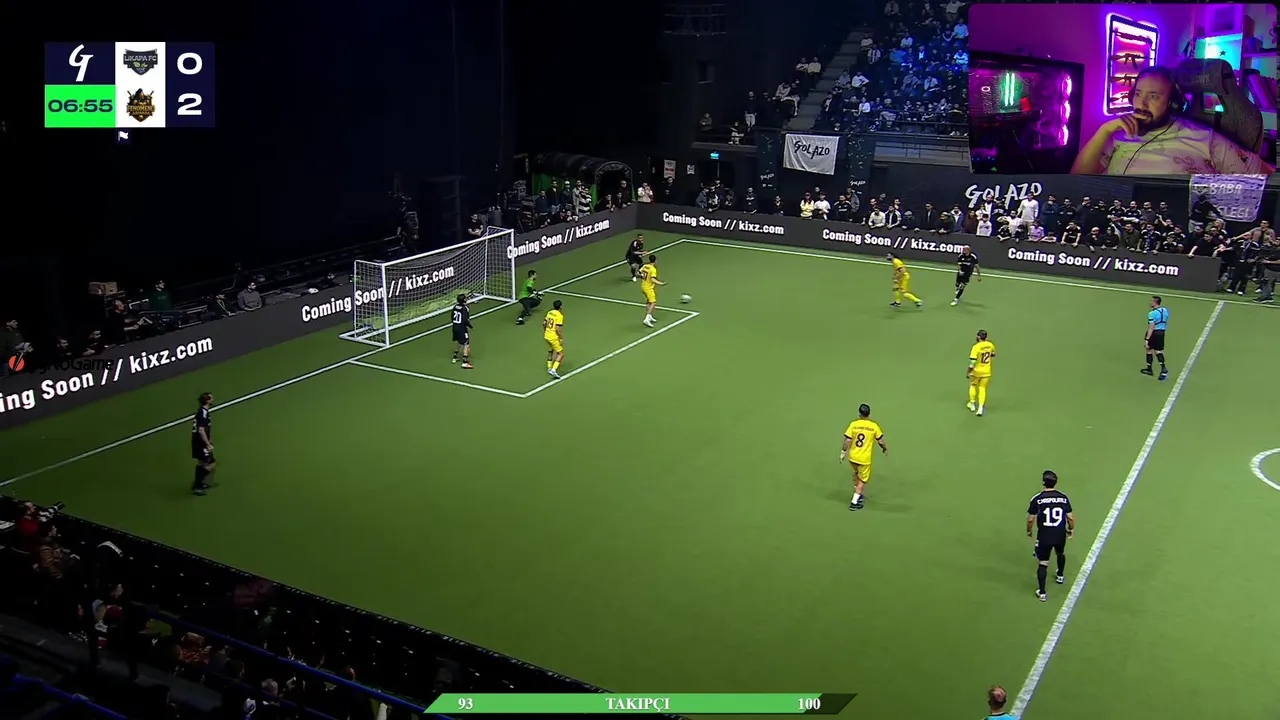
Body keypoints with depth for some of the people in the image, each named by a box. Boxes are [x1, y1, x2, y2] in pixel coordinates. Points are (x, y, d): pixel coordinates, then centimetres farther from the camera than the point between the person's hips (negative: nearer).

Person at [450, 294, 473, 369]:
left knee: (457, 341, 28)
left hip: (455, 326, 8)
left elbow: (453, 317, 10)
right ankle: (465, 362, -11)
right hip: (462, 328, -8)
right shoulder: (465, 308, -21)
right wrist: (470, 325, -4)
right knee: (466, 344, -5)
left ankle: (455, 357, 44)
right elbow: (465, 320, -23)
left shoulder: (455, 306, 2)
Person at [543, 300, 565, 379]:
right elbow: (558, 328, -23)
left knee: (550, 351, 29)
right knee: (561, 354, 0)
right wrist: (561, 338, -15)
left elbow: (544, 323, 11)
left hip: (547, 336, 8)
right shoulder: (559, 315, -18)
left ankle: (549, 368, 39)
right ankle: (554, 370, -12)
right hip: (554, 337, -8)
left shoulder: (549, 312, 4)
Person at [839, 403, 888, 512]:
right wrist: (885, 448, 21)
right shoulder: (874, 426, -9)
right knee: (863, 480, 11)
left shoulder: (853, 424, -9)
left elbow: (847, 441, -10)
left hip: (852, 457, 2)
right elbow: (880, 441, 0)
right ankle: (854, 502, 5)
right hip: (865, 458, -2)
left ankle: (858, 494, 40)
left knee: (856, 474, 29)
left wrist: (843, 453, 3)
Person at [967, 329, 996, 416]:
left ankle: (972, 405, 33)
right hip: (986, 371, 3)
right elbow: (993, 356, 12)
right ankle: (980, 408, 2)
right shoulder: (990, 345, -6)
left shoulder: (976, 347, -22)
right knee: (982, 389, 12)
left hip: (976, 371, -3)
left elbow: (972, 362, -22)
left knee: (973, 386, 21)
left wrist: (968, 372, -10)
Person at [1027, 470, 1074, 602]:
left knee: (1043, 563, 6)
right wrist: (1071, 529, 19)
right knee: (1061, 554, 32)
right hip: (1060, 535, 3)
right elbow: (1070, 518, -1)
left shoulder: (1037, 499, -15)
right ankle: (1060, 576, 55)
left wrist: (1029, 530, 11)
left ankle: (1041, 592, 7)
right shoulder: (1063, 498, -7)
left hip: (1044, 536, -3)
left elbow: (1031, 519, -9)